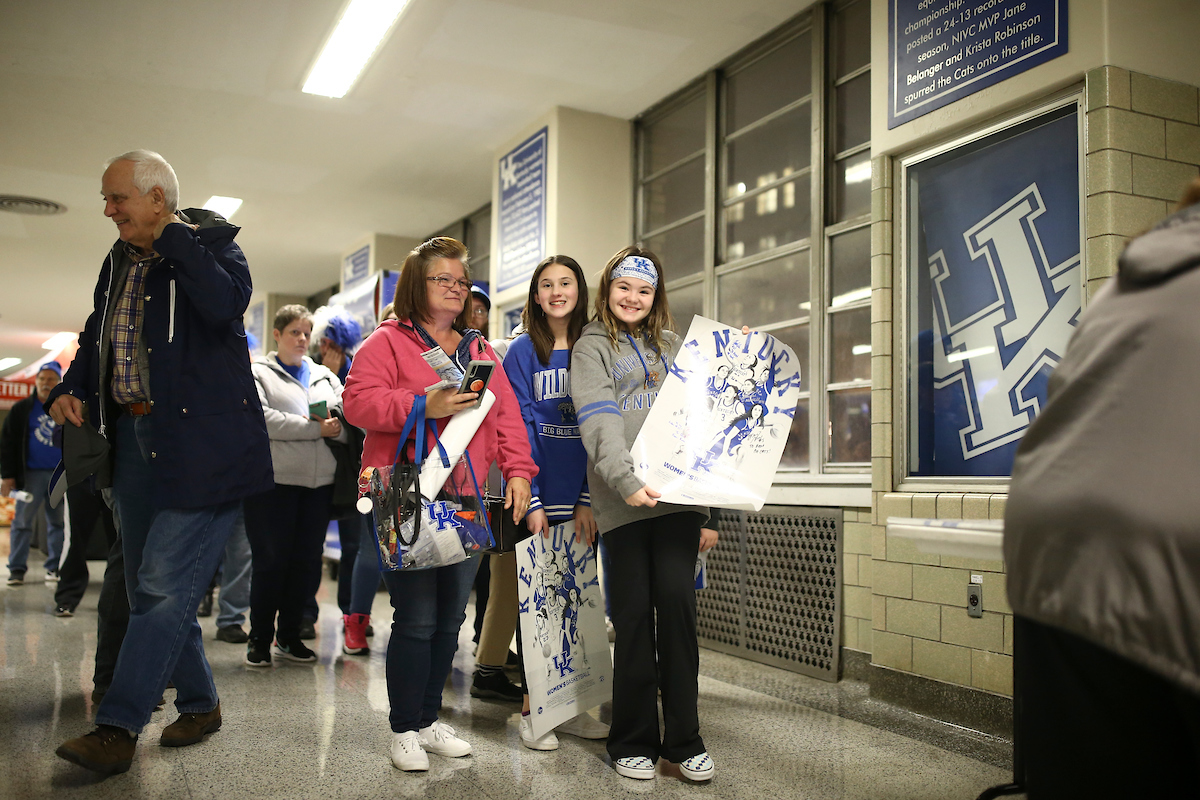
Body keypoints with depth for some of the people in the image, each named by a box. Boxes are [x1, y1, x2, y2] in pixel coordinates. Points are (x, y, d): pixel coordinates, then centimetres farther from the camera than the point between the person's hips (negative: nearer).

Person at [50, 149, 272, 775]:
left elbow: (225, 305, -25)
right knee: (149, 587, 11)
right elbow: (97, 335, 28)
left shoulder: (211, 246, -4)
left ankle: (117, 728, -3)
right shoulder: (118, 261, 16)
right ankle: (199, 704, 24)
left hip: (201, 442, -8)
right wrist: (71, 387, 9)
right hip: (135, 437, 8)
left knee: (164, 584, -9)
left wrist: (171, 237, -15)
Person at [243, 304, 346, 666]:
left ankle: (289, 636, 21)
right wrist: (315, 428, -14)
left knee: (307, 561, 8)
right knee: (271, 560, 0)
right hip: (274, 480, -5)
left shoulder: (325, 376, 18)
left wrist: (335, 425, -13)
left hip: (319, 481, 5)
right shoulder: (258, 373, 3)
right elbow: (262, 419, -14)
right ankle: (259, 639, 14)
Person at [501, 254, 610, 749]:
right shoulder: (524, 351, 0)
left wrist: (589, 500, -6)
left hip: (581, 503, 3)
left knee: (573, 600, 9)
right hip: (539, 498, -3)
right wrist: (531, 500, -15)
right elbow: (519, 429, -6)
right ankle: (532, 708, 12)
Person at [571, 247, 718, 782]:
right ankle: (633, 742, 11)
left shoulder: (671, 345, 22)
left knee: (677, 601, -5)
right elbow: (600, 421, -8)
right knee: (635, 612, -2)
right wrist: (625, 480, -22)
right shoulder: (592, 347, 8)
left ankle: (684, 740, 6)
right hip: (623, 499, -3)